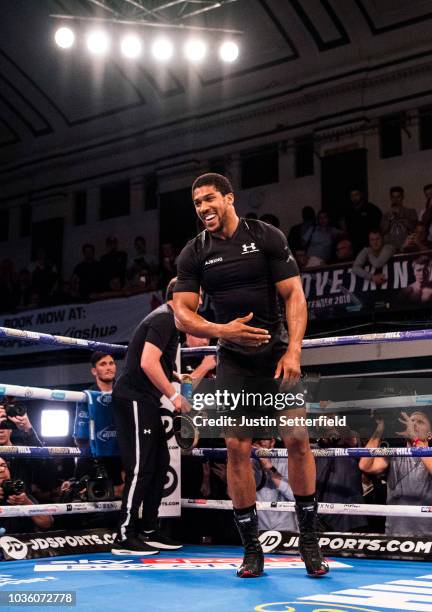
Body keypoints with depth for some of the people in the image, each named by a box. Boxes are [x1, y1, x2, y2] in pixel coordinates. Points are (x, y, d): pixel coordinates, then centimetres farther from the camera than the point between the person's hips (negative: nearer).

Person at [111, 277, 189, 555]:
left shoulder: (167, 319, 20)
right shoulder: (164, 318, -12)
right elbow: (148, 363, -23)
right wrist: (174, 396, -17)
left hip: (145, 401, 11)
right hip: (135, 399, -11)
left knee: (160, 464, 12)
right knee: (141, 468, -9)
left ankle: (148, 530, 18)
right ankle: (125, 537, -5)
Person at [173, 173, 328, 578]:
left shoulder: (266, 237, -3)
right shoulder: (193, 254, 2)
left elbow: (294, 295, -5)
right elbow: (182, 313, -1)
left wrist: (293, 351, -15)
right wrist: (222, 330, -19)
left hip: (277, 351, -1)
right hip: (233, 360, 1)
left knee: (298, 438, -6)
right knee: (237, 448, -4)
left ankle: (309, 539, 10)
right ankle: (252, 549, 6)